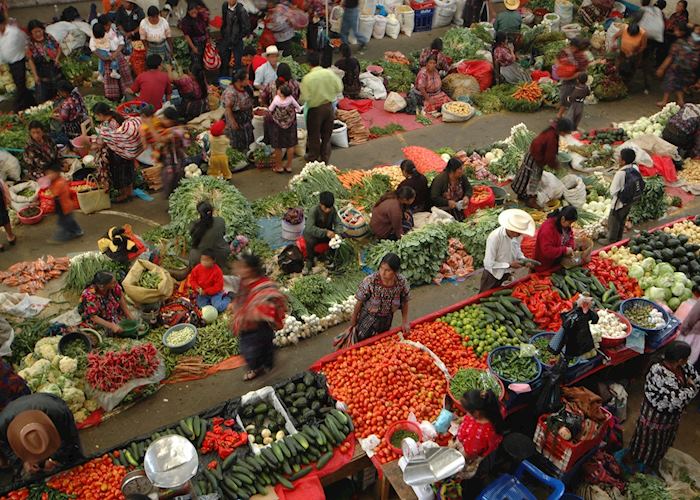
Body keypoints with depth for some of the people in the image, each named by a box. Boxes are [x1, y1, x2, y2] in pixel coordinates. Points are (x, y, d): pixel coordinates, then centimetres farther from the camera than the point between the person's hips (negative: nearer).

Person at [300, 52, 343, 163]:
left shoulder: (307, 78, -20)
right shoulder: (329, 73, -9)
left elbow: (304, 98, -19)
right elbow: (339, 88, -2)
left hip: (315, 109, -3)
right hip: (329, 107, 3)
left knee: (314, 135, 15)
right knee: (327, 134, 18)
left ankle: (313, 157, 30)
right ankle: (325, 157, 29)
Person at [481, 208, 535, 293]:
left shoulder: (517, 236, -13)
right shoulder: (495, 237, -30)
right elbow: (488, 263, -27)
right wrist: (510, 265, -24)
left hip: (507, 275, 5)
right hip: (493, 276, -5)